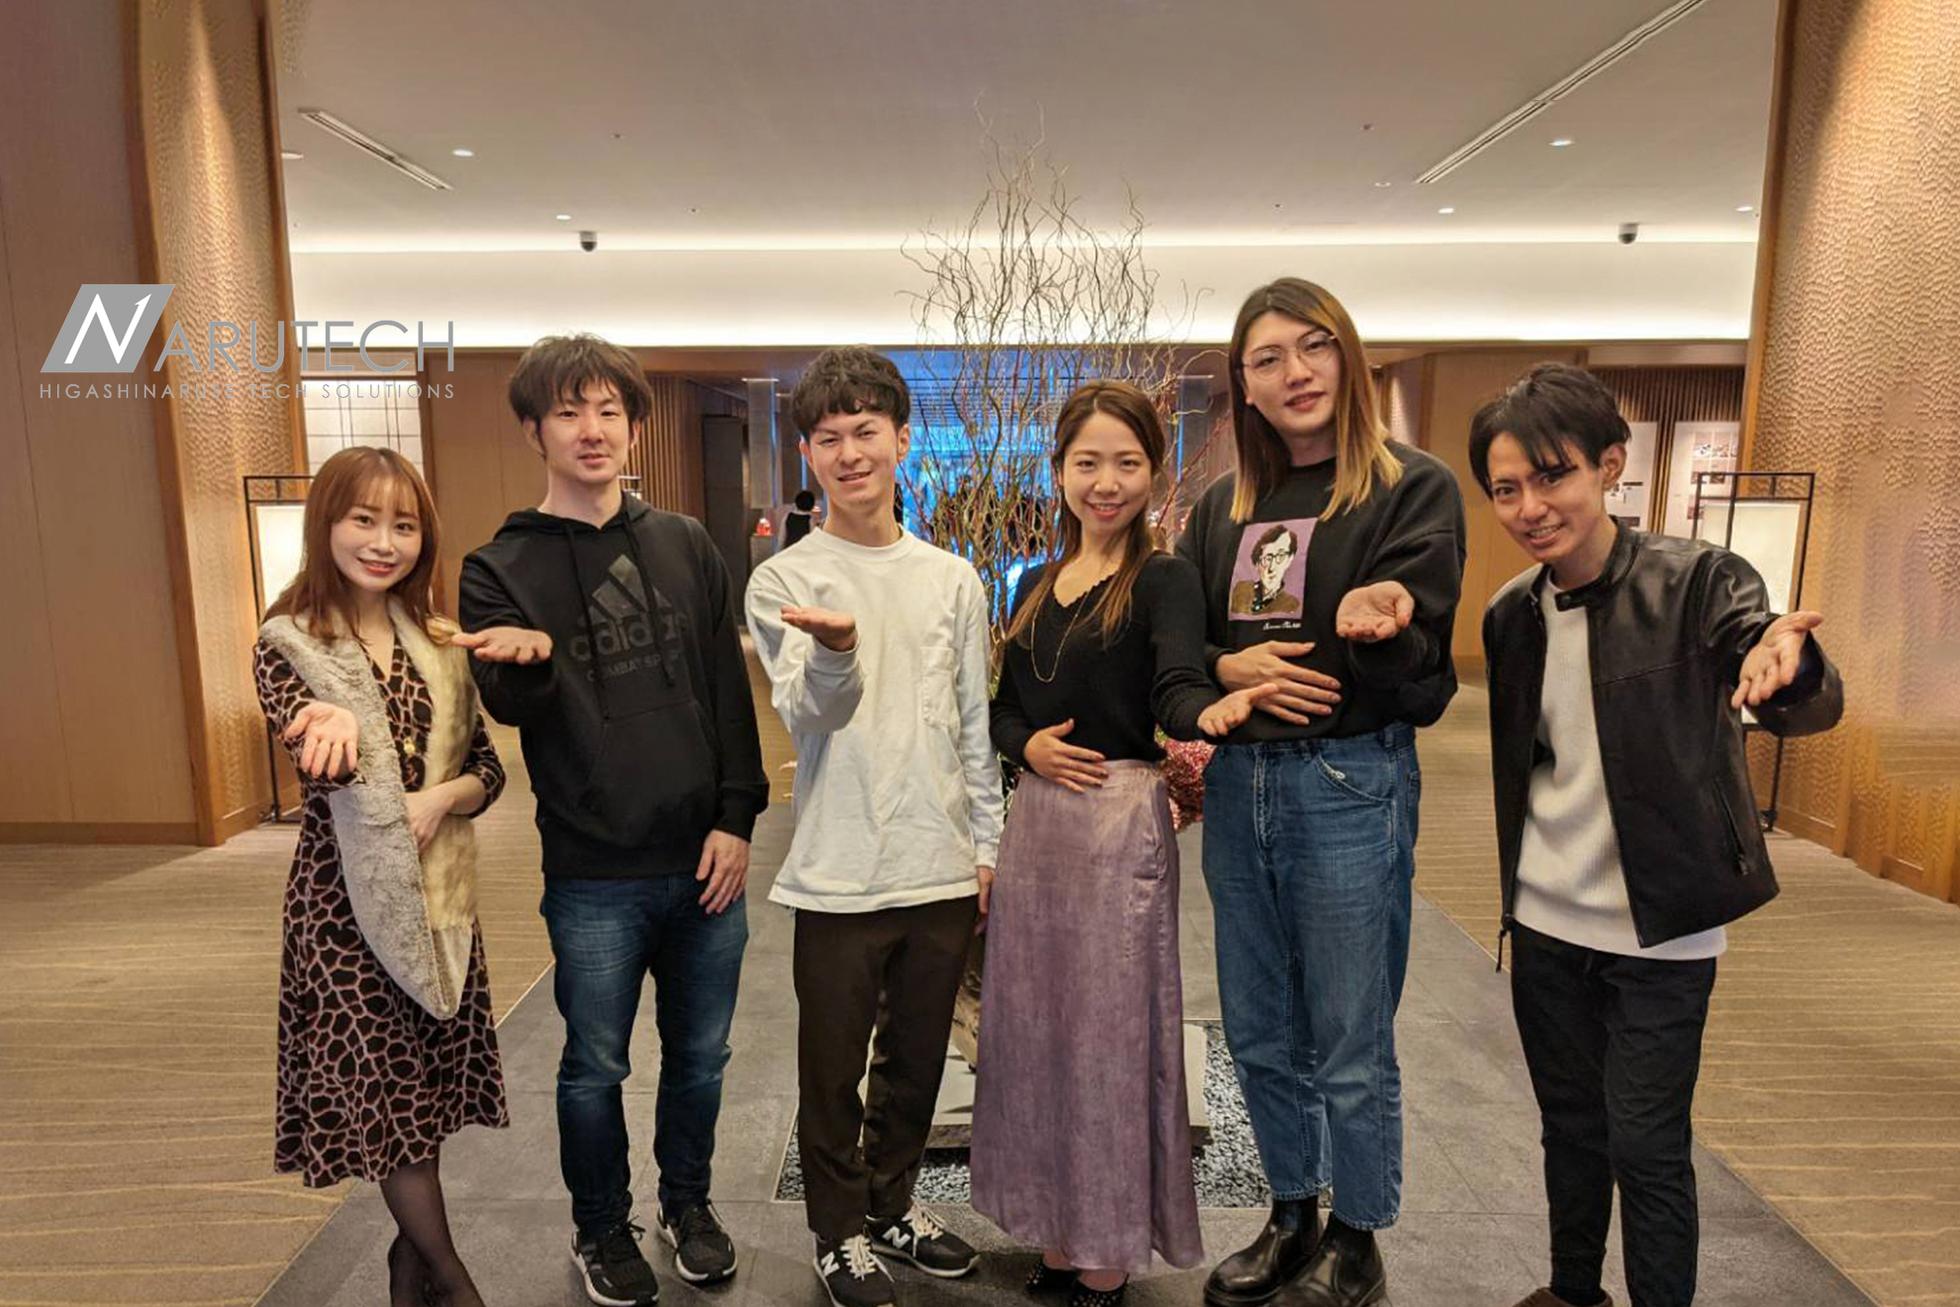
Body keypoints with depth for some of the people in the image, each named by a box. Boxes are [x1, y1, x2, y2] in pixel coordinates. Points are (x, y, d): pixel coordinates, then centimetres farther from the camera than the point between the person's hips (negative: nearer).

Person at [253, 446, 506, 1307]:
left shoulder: (435, 642, 5)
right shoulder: (288, 644, -6)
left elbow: (487, 766, 6)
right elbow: (321, 766, -21)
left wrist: (442, 798, -14)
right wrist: (339, 727, -43)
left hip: (438, 891, 4)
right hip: (346, 901, -4)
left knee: (427, 1091, 13)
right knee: (383, 1097, 3)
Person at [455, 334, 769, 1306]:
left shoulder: (685, 547, 6)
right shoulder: (500, 569, -1)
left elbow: (729, 695, 5)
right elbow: (513, 707, -12)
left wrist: (736, 818, -2)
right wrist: (527, 660, -35)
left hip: (703, 859, 2)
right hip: (593, 876, -2)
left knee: (700, 1055, 16)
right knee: (596, 1068, 12)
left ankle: (688, 1203, 40)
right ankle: (602, 1228, 37)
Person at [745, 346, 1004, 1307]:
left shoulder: (953, 580, 5)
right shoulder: (783, 582, -4)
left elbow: (975, 729, 9)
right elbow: (807, 715, -16)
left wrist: (988, 847, 9)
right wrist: (834, 651, -37)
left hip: (943, 870, 3)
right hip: (840, 875, -3)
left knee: (917, 1057, 18)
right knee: (833, 1067, 11)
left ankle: (892, 1205, 40)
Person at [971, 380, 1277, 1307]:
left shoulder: (1164, 579, -7)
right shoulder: (1038, 585, 11)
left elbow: (1176, 686, -24)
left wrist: (1214, 711, -47)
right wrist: (1026, 744, -7)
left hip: (1120, 823, -6)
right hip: (1034, 818, 6)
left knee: (1108, 1033, 4)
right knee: (1034, 1029, 14)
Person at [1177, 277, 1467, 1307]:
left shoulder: (1411, 488, -5)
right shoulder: (1224, 507, 9)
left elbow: (1421, 670, -12)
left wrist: (1378, 627, -33)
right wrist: (1230, 668, -9)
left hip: (1350, 784, -5)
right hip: (1237, 784, 5)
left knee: (1350, 1045, 8)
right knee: (1260, 1032, 17)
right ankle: (1291, 1218, 39)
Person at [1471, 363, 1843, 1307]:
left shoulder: (1698, 581, -13)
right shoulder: (1511, 615, 0)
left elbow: (1811, 708, -26)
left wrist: (1790, 668, -49)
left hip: (1659, 932, -4)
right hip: (1546, 927, 5)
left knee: (1646, 1147, 4)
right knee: (1570, 1127, 18)